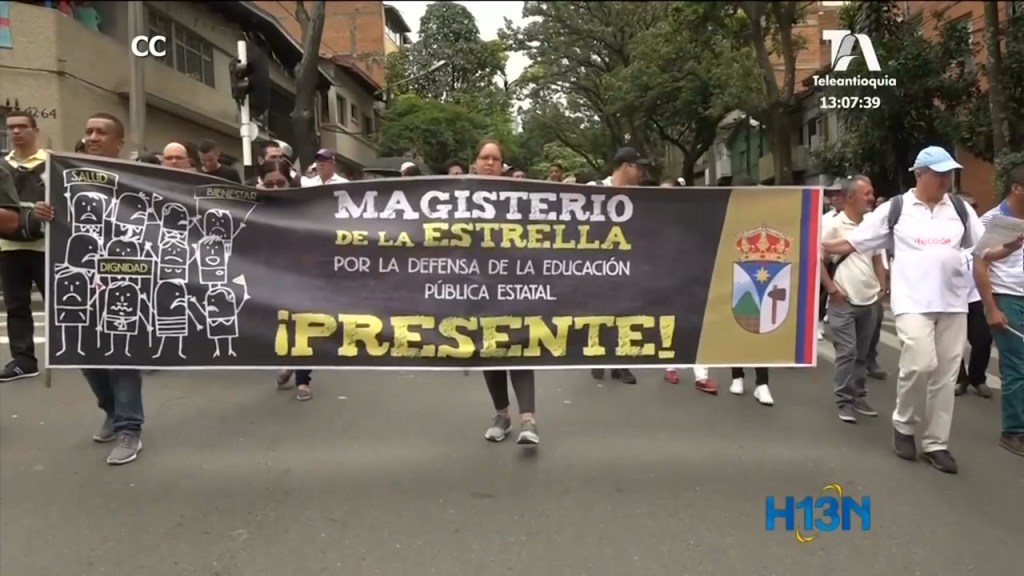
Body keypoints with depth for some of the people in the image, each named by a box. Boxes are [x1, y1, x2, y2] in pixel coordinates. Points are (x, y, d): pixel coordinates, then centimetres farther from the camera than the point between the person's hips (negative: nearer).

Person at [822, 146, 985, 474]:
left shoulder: (960, 209, 9)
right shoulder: (895, 209, 0)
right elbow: (853, 242, 1)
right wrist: (816, 247, -8)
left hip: (953, 303, 4)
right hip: (913, 302, -4)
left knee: (945, 374, 6)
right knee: (920, 364, -18)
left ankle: (936, 443, 18)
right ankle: (904, 425, 9)